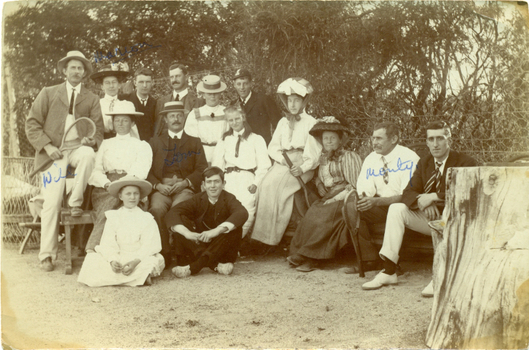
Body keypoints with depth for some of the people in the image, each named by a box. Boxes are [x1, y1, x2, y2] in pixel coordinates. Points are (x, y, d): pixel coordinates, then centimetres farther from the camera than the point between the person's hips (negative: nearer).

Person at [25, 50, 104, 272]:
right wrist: (47, 146, -10)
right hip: (54, 152, -1)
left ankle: (75, 202, -16)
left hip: (78, 147, 1)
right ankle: (47, 255, 0)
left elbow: (98, 129, 11)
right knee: (51, 202, -11)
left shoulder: (92, 99, 14)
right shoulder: (48, 94, 11)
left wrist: (91, 140, -13)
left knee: (89, 155, -37)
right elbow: (32, 123, 5)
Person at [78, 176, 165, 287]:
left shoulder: (146, 218, 3)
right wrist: (112, 260, -21)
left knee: (152, 263, -32)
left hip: (140, 259, -2)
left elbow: (150, 246, -7)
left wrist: (136, 261, -22)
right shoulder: (113, 217, 9)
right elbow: (108, 244, -2)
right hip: (118, 259, 2)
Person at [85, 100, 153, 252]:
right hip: (105, 188, 2)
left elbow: (139, 172, 1)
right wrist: (107, 183, -9)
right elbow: (96, 170, 14)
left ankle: (91, 248, -38)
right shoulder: (105, 144, 29)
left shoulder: (142, 146, 19)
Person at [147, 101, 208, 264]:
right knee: (156, 209, -31)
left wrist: (185, 183, -9)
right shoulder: (155, 142, 24)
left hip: (185, 188, -1)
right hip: (161, 188, 1)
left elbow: (202, 169, 8)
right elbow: (147, 169, 11)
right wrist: (158, 185, -8)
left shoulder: (194, 143, 22)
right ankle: (163, 253, -23)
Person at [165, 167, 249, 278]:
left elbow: (242, 213, -34)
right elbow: (171, 214, -17)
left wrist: (216, 231, -46)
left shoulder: (229, 199, -9)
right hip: (199, 245, 2)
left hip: (221, 247, -2)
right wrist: (187, 233, -36)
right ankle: (214, 264, -30)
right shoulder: (198, 199, -3)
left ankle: (194, 267, -32)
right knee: (180, 221, -19)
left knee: (234, 227, -30)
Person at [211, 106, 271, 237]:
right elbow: (217, 165, 15)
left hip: (247, 179, -2)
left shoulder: (256, 139, 14)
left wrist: (256, 183, -8)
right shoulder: (224, 141, 24)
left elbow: (264, 165, 5)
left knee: (246, 213, -24)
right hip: (228, 179, 2)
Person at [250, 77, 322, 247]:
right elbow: (273, 147, 15)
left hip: (301, 165, -4)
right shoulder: (283, 122, 22)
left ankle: (273, 237, -25)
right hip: (282, 164, 4)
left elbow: (315, 151, -2)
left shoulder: (310, 122, 7)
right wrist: (283, 159, -6)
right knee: (266, 183, -24)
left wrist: (303, 168, -17)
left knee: (276, 183, -28)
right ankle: (262, 234, -23)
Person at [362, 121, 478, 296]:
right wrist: (421, 201, -20)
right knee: (396, 208, -15)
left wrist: (433, 197, -23)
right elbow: (408, 193, 3)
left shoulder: (466, 163, -7)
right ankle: (389, 271, -17)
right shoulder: (424, 163, 11)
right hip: (429, 217, 5)